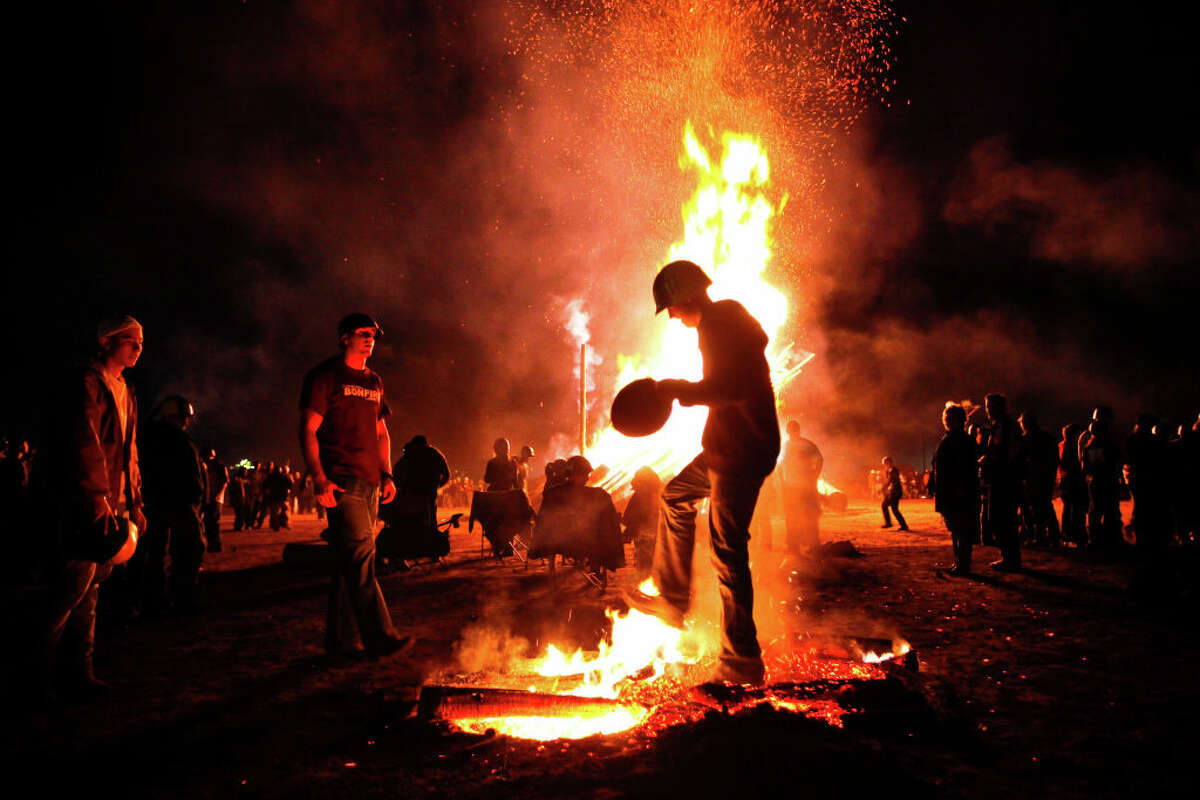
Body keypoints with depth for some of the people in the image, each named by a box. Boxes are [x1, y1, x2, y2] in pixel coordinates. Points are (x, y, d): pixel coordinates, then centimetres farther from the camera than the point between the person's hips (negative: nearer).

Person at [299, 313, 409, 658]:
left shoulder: (373, 381, 20)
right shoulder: (325, 376, -1)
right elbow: (308, 430, -6)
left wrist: (387, 474, 14)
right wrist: (319, 478, -17)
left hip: (370, 482, 7)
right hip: (341, 481, -7)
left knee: (350, 560, 9)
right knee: (359, 555, -14)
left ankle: (340, 637, 15)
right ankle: (379, 636, -15)